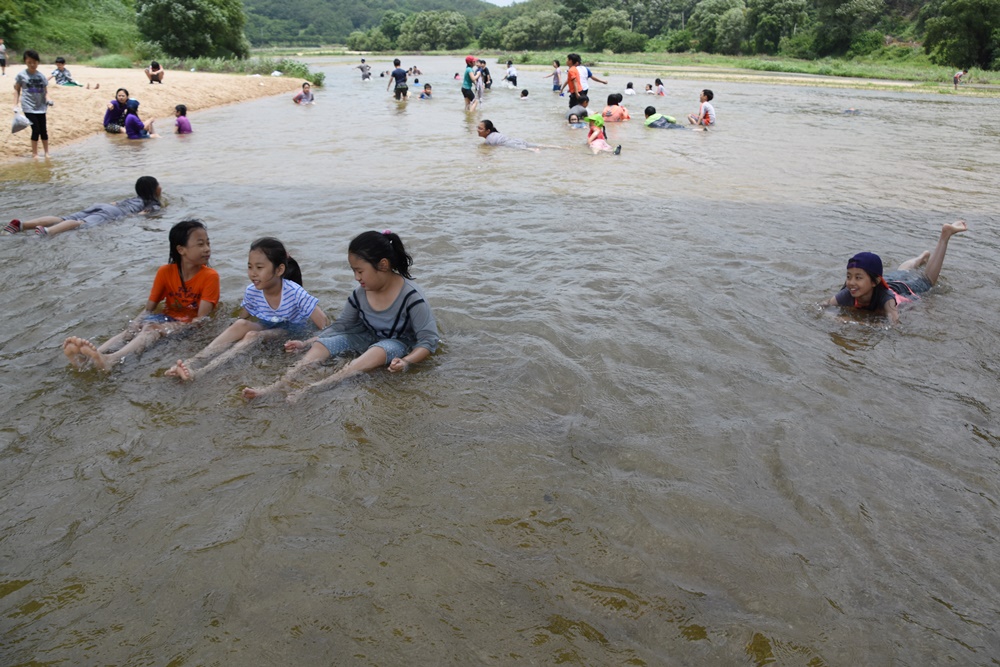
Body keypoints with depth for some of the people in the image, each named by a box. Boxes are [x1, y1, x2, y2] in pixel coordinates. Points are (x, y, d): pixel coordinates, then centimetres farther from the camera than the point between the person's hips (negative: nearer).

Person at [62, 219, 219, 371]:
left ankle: (110, 359, -57)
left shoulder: (210, 276, -11)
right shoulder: (165, 272, 1)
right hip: (168, 318, 5)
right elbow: (148, 308, 5)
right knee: (132, 329, -24)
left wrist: (179, 328, -30)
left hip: (190, 325, -5)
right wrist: (135, 323, -14)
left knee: (152, 329, -31)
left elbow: (201, 318, -16)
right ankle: (89, 357, -49)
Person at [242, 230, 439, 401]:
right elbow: (341, 326, 5)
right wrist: (306, 344, -5)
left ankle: (312, 389, -53)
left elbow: (429, 340, -23)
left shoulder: (411, 296, -22)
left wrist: (406, 361, -41)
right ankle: (277, 386, -34)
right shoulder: (361, 293, -6)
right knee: (321, 344, -16)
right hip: (367, 338, 6)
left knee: (378, 352, -40)